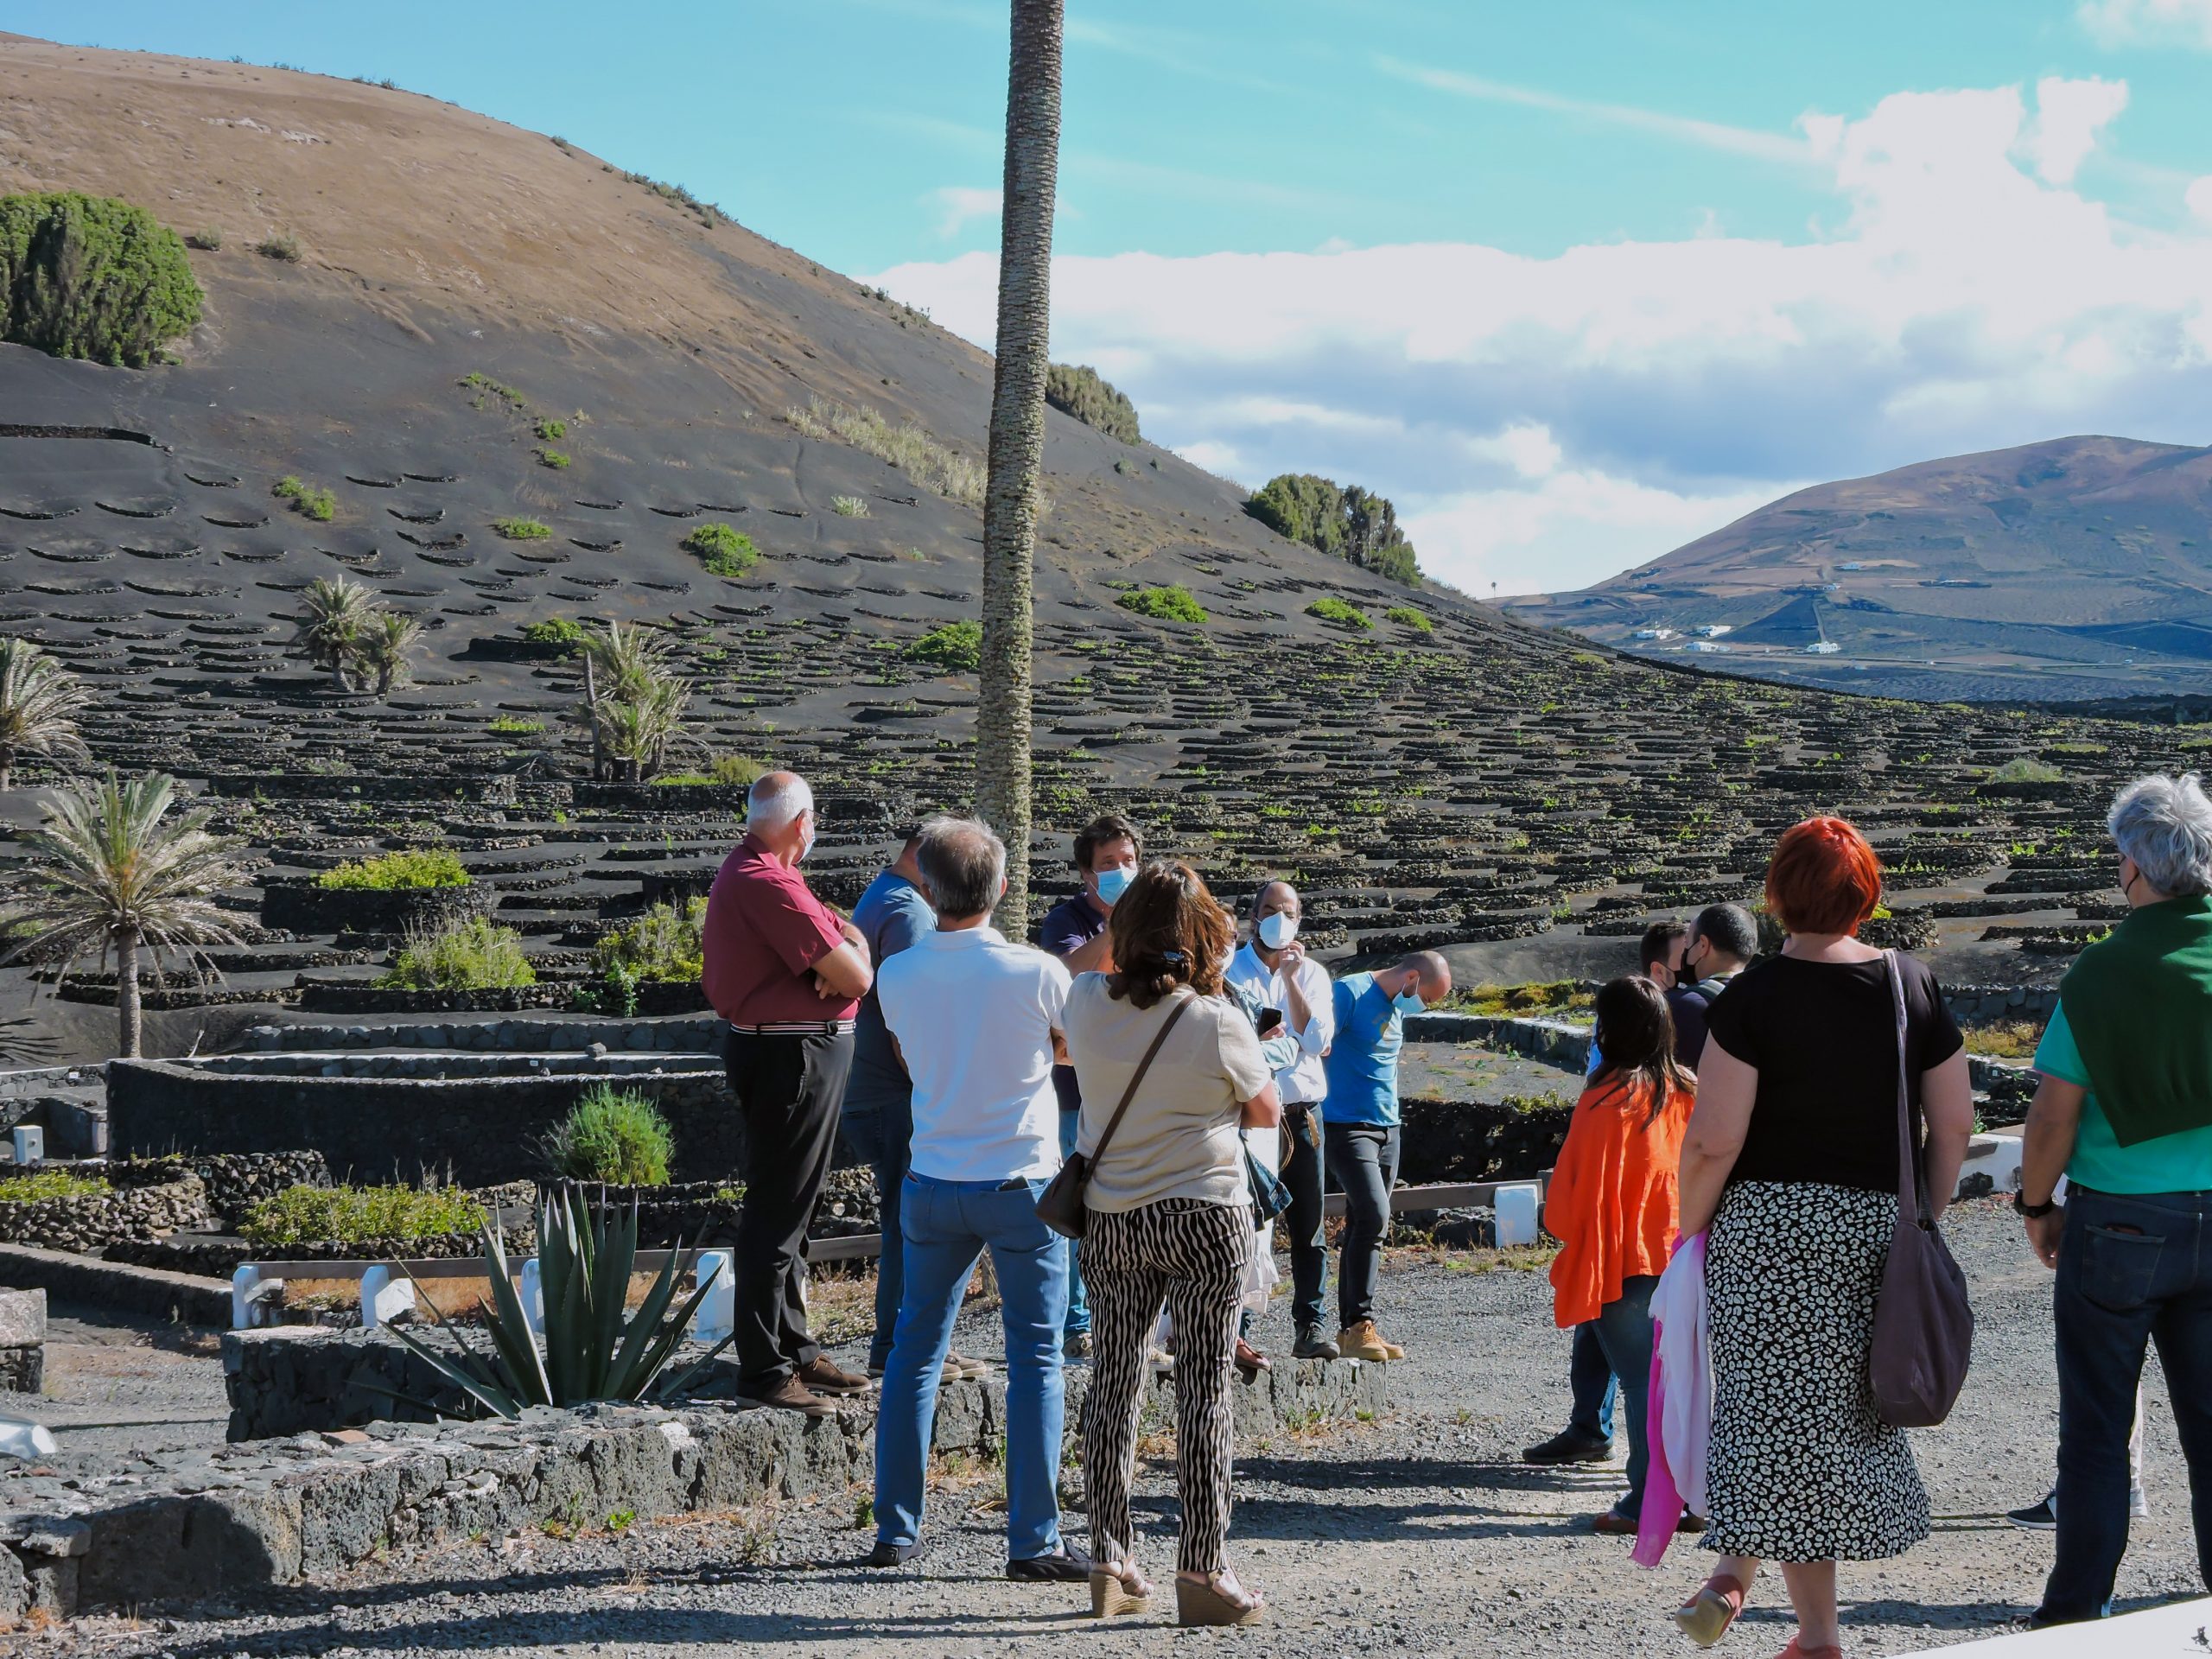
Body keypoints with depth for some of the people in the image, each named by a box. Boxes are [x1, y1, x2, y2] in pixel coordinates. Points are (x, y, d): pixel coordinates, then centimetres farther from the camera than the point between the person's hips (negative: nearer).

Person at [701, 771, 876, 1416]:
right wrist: (850, 958, 3)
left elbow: (850, 939, 14)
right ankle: (764, 1369, -3)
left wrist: (845, 946, -10)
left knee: (790, 1211, 18)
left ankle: (794, 1348, 28)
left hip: (799, 1054, 11)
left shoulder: (746, 872, 14)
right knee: (776, 1214, -7)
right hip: (792, 1056, -11)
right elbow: (858, 978, -21)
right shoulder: (767, 884, -20)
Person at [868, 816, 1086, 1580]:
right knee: (1034, 1358, 2)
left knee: (915, 1351, 14)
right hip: (1020, 1182, -3)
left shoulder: (897, 975, -4)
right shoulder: (1036, 973, -14)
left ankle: (895, 1530, 16)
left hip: (932, 1186, 4)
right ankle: (1033, 1539, 0)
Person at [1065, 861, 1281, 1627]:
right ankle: (1202, 1571, 0)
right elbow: (1266, 1112, 0)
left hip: (1108, 1215, 4)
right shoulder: (1217, 1022, -16)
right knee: (1205, 1391, 0)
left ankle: (1110, 1564, 14)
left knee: (1112, 1384, 12)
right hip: (1203, 1216, -4)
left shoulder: (1087, 1001, -5)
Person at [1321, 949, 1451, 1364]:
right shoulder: (1350, 992, -11)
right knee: (1373, 1216, -19)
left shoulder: (1397, 1006, 15)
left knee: (1365, 1227, 7)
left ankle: (1350, 1330, 10)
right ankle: (1359, 1325, -16)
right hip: (1346, 1124, -9)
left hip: (1387, 1128, 9)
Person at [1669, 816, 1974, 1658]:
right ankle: (1737, 1569, 10)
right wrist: (1923, 1222, 16)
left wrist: (1691, 1226, 1)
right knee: (1851, 1411, 14)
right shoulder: (1915, 988, 2)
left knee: (1777, 1409, 5)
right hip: (1878, 1225, 3)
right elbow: (1954, 1125, 5)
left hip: (1768, 1224, -3)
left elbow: (1713, 1141, -13)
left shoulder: (1754, 997, -9)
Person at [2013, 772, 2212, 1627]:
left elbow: (2053, 1118, -10)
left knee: (2096, 1426, 6)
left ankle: (2077, 1606, 11)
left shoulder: (2101, 973, -12)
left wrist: (2036, 1206, 6)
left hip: (2118, 1226, -3)